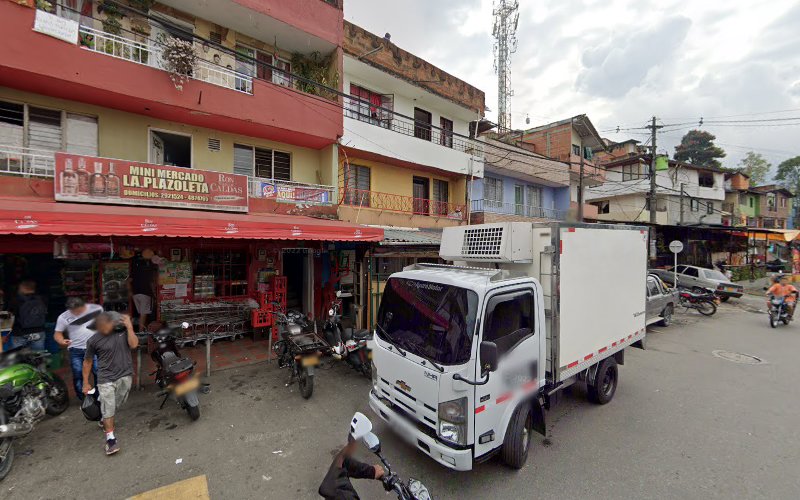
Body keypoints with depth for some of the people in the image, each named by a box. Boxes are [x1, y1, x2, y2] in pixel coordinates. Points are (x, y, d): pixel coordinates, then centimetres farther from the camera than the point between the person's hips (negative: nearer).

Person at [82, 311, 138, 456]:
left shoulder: (123, 329, -7)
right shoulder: (93, 340, -8)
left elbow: (134, 344, -18)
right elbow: (87, 362, 3)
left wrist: (129, 327, -23)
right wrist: (85, 383, 5)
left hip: (125, 375, 2)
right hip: (106, 378, -2)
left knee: (115, 405, 17)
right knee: (108, 409, -6)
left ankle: (104, 421, 46)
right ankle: (110, 439, 3)